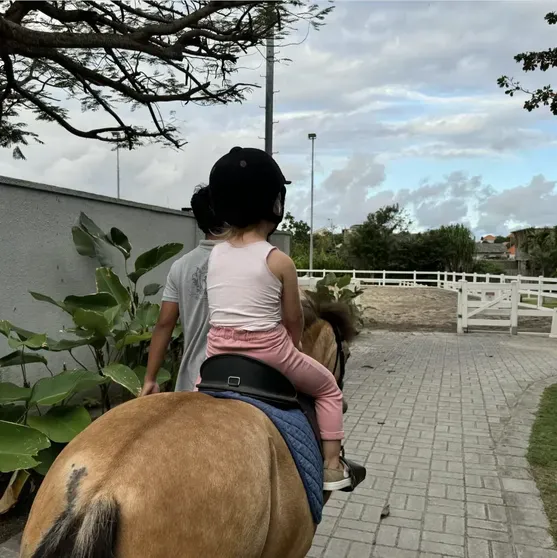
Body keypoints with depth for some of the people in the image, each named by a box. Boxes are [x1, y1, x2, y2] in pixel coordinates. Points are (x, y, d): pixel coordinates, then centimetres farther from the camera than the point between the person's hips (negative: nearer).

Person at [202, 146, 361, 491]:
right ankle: (332, 465, 19)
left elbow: (229, 305, 10)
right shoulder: (279, 261, -12)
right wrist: (290, 350, 17)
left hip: (218, 352, 4)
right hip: (268, 351, -4)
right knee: (327, 387, 21)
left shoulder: (216, 254, 1)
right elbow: (293, 319, -4)